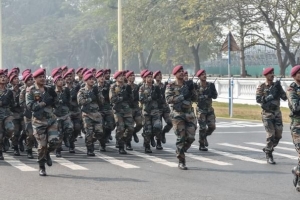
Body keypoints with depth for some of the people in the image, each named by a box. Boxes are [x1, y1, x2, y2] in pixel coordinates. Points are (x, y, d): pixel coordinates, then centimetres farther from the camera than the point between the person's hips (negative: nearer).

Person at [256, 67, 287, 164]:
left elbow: (285, 98, 2)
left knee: (278, 135, 4)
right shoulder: (261, 87, -3)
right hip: (267, 113, -5)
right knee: (271, 135, -10)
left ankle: (268, 149, 26)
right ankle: (269, 156, 1)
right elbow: (258, 99, -15)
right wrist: (270, 96, -22)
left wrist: (279, 89, -12)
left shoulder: (276, 85, 8)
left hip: (277, 113, 5)